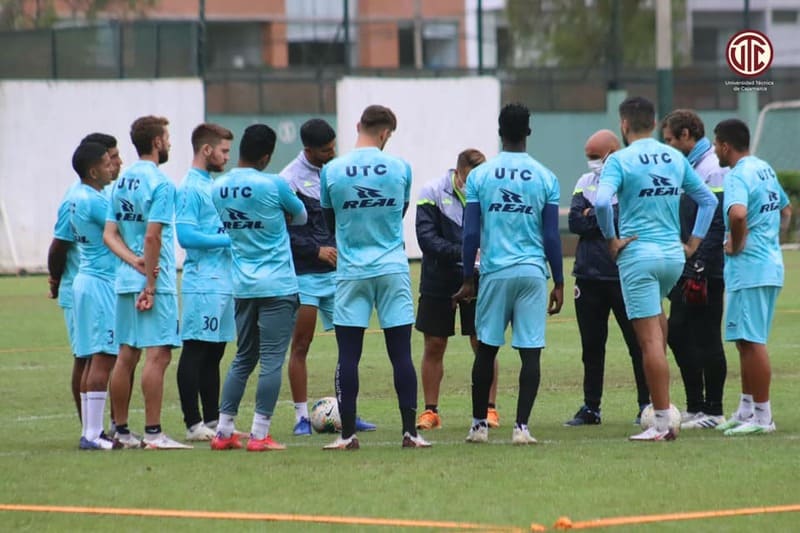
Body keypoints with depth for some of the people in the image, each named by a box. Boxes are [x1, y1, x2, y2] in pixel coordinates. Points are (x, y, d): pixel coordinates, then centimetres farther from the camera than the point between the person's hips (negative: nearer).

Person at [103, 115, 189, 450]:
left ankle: (121, 431, 15)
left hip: (126, 282, 8)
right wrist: (150, 285, -15)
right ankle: (153, 433, -10)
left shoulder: (122, 182, 12)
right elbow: (152, 237, -18)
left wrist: (136, 263, -4)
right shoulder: (160, 183, -12)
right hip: (156, 282, -8)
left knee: (127, 355, 11)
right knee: (157, 354, -7)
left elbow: (109, 235, 8)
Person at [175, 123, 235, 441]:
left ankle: (213, 421, 17)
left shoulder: (210, 185, 17)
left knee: (213, 353, 12)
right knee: (195, 352, -6)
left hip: (222, 281, 10)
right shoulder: (189, 188, -11)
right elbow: (186, 235, -19)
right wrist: (229, 239, -17)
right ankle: (193, 424, -5)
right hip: (203, 284, -10)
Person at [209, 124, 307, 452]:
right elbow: (300, 217, 5)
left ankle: (223, 431, 13)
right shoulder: (273, 185, -11)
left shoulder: (217, 188, 3)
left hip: (242, 286, 6)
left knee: (243, 359, 15)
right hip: (278, 286, -6)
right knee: (272, 360, -3)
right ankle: (259, 434, -5)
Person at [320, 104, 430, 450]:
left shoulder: (331, 171, -4)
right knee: (401, 354, 3)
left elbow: (330, 221, 9)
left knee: (348, 355, 2)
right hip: (393, 270, 0)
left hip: (351, 271, 0)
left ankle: (348, 434, 1)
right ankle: (410, 431, 3)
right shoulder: (400, 169, -3)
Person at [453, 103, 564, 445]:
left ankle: (479, 424, 16)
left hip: (495, 272, 1)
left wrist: (468, 280, 8)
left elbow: (471, 233, 0)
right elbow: (552, 236, 2)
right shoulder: (545, 178, 1)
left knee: (486, 349, 12)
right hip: (533, 271, 0)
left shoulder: (480, 176, 0)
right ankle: (521, 426, -6)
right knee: (530, 352, 0)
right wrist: (559, 283, 8)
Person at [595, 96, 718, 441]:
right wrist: (693, 243, 18)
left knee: (650, 339, -5)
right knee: (656, 316, 28)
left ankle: (662, 423, -6)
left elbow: (602, 201, -22)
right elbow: (708, 200, 17)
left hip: (639, 255, -6)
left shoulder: (620, 160, -7)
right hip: (674, 256, 6)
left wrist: (612, 240, -10)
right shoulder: (675, 158, 10)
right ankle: (660, 398, 23)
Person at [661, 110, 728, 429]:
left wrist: (698, 272, -21)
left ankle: (713, 412, 3)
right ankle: (695, 407, 17)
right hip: (686, 270, 10)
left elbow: (715, 226, -19)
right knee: (678, 333, 10)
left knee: (707, 339, -4)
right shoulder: (688, 167, 15)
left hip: (705, 272, -10)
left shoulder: (713, 169, -14)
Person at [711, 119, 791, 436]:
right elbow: (785, 210, 28)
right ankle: (746, 411, 23)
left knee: (752, 341, -6)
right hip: (771, 265, 10)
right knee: (747, 341, 17)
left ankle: (762, 417, -5)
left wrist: (737, 244, -19)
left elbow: (738, 213, -35)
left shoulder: (738, 176, -15)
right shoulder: (765, 169, 14)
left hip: (748, 269, -10)